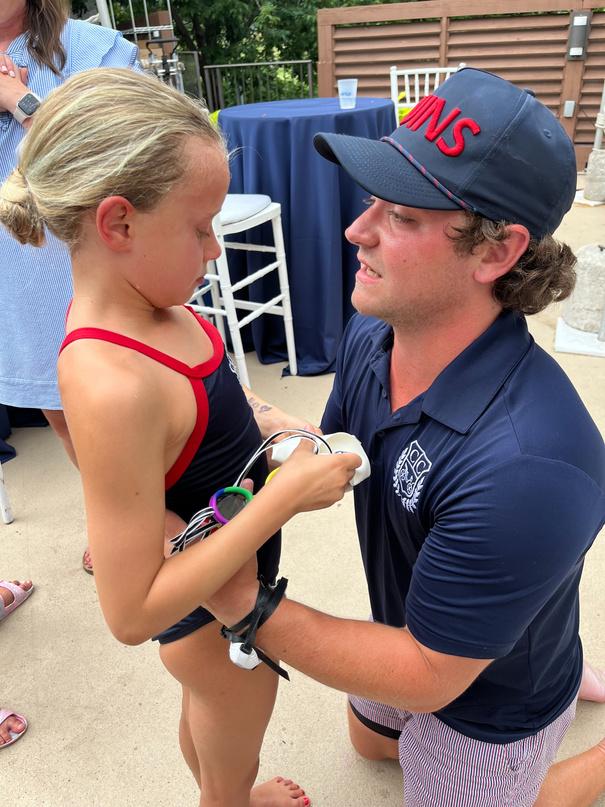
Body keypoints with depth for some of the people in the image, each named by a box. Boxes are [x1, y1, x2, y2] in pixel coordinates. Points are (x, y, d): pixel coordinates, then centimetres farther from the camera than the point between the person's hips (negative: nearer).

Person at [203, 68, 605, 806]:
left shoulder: (525, 466, -45)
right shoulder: (368, 336, -21)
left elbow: (427, 677, -32)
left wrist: (248, 607, -32)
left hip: (485, 702, -6)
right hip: (412, 633, 7)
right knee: (372, 742, 37)